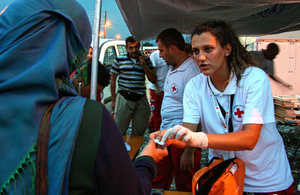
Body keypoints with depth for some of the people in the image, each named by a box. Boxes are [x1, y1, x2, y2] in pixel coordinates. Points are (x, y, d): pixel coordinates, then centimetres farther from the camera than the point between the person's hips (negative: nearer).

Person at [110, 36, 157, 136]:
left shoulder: (146, 60, 8)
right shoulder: (119, 59, 2)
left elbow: (154, 80, 6)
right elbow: (112, 79, 6)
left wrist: (143, 65, -7)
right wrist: (113, 100, 3)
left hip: (141, 99, 3)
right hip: (124, 99, -2)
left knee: (139, 132, 11)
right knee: (119, 132, 0)